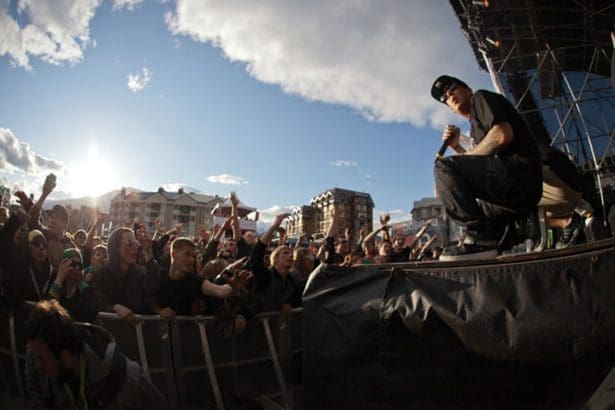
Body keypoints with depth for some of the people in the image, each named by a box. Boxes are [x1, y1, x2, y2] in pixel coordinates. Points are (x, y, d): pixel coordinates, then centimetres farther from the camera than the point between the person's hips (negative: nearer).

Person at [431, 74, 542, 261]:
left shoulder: (480, 97, 5)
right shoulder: (476, 126, 29)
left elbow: (503, 135, -14)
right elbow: (476, 167, 24)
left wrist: (463, 158, -7)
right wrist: (457, 147, 13)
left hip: (519, 170, -10)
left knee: (444, 167, -21)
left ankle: (480, 239, -25)